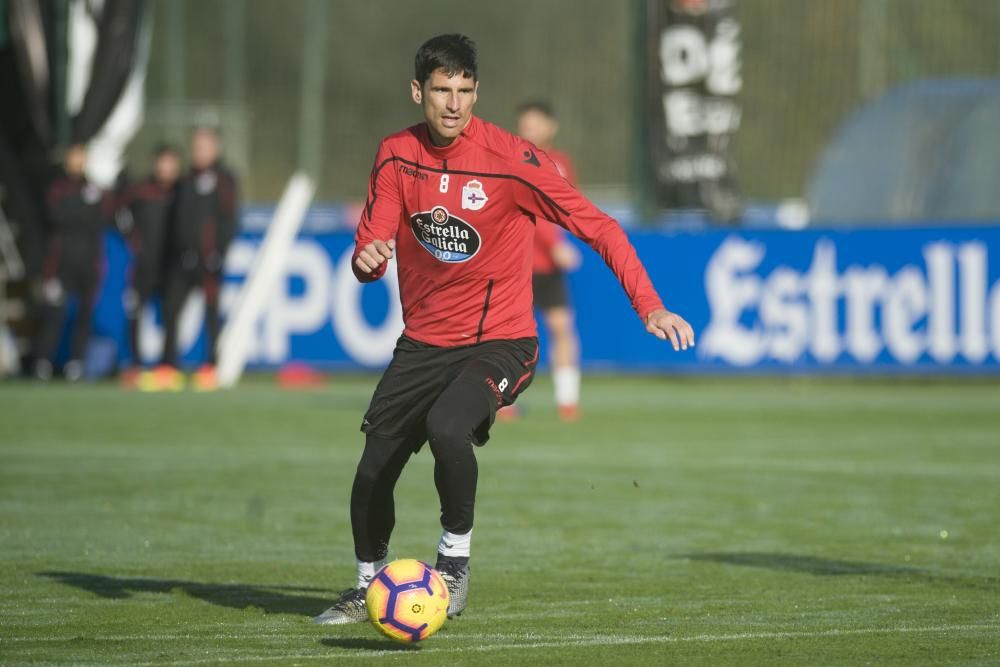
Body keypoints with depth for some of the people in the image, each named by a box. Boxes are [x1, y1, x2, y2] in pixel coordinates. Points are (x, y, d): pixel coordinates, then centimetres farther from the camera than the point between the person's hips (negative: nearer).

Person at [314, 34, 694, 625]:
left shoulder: (509, 157, -16)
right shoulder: (397, 156, -2)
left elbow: (596, 225, -14)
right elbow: (369, 254, 0)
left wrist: (649, 306, -23)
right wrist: (368, 259, -26)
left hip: (500, 341, -5)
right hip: (423, 342, 5)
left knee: (447, 428, -33)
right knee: (372, 472, 3)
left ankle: (456, 556, -9)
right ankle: (369, 587, 31)